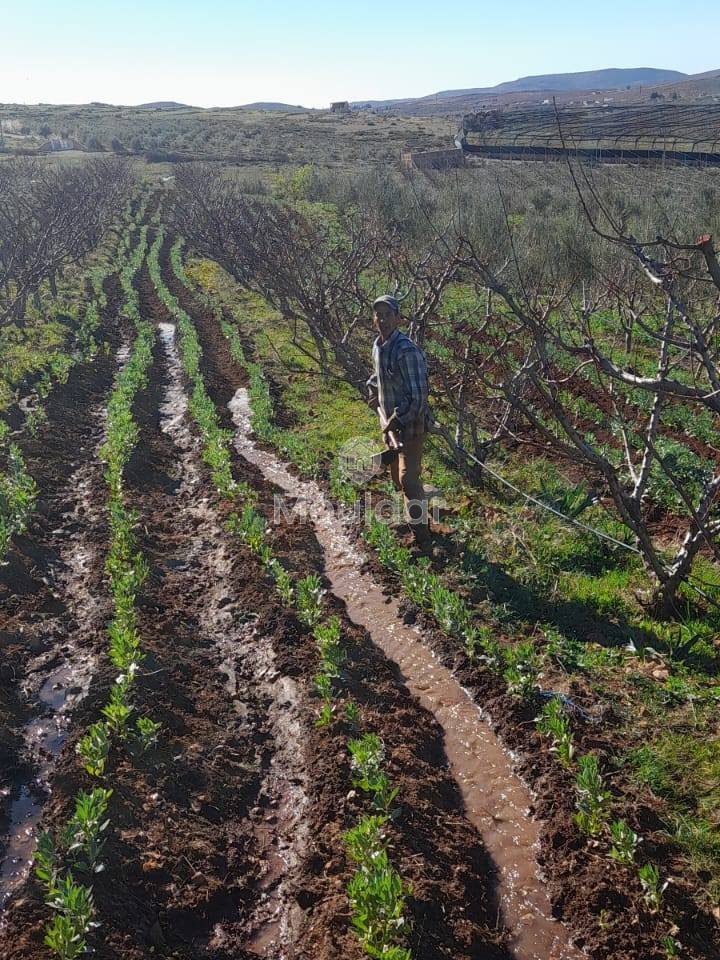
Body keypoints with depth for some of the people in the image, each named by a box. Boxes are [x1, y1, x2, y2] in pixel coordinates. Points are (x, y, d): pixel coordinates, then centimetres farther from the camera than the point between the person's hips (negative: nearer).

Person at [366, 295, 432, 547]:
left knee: (409, 478, -8)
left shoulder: (407, 351, -25)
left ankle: (421, 534, 5)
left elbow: (418, 396, -26)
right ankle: (413, 517, 41)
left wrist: (395, 421, -22)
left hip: (410, 425, -9)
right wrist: (374, 391, 8)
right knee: (396, 475, 20)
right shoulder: (378, 346, 3)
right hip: (390, 422, 9)